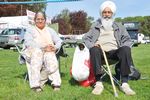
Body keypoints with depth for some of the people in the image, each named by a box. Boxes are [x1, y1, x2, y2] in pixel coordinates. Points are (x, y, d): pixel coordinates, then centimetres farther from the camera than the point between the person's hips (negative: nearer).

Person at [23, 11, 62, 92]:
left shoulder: (50, 30, 24)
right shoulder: (30, 29, 13)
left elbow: (59, 41, 13)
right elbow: (28, 43, -6)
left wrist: (55, 47, -12)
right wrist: (43, 48, -20)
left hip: (49, 53, 2)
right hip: (32, 52, -2)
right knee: (37, 52, -36)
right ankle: (35, 84, -38)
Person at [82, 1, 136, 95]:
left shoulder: (119, 26, 24)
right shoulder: (95, 26, 23)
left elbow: (127, 40, 16)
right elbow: (86, 38, 15)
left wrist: (125, 47, -8)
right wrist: (92, 45, -7)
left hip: (114, 51, 1)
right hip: (100, 51, 0)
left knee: (125, 49, -33)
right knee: (94, 50, -36)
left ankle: (124, 83, -32)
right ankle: (98, 83, -34)